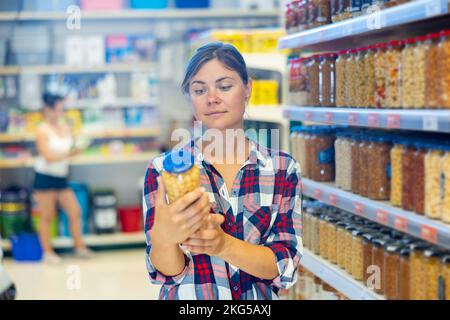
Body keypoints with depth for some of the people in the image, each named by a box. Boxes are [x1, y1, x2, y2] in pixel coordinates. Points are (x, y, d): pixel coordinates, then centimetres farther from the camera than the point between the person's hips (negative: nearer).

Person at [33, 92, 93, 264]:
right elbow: (48, 157, -17)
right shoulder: (43, 130, -11)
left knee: (75, 212, 4)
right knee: (47, 216, 2)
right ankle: (48, 252, 13)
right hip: (45, 177, -6)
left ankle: (80, 247, 16)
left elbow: (70, 147, 6)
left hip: (61, 177, 6)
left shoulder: (64, 127, 6)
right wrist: (68, 154, -25)